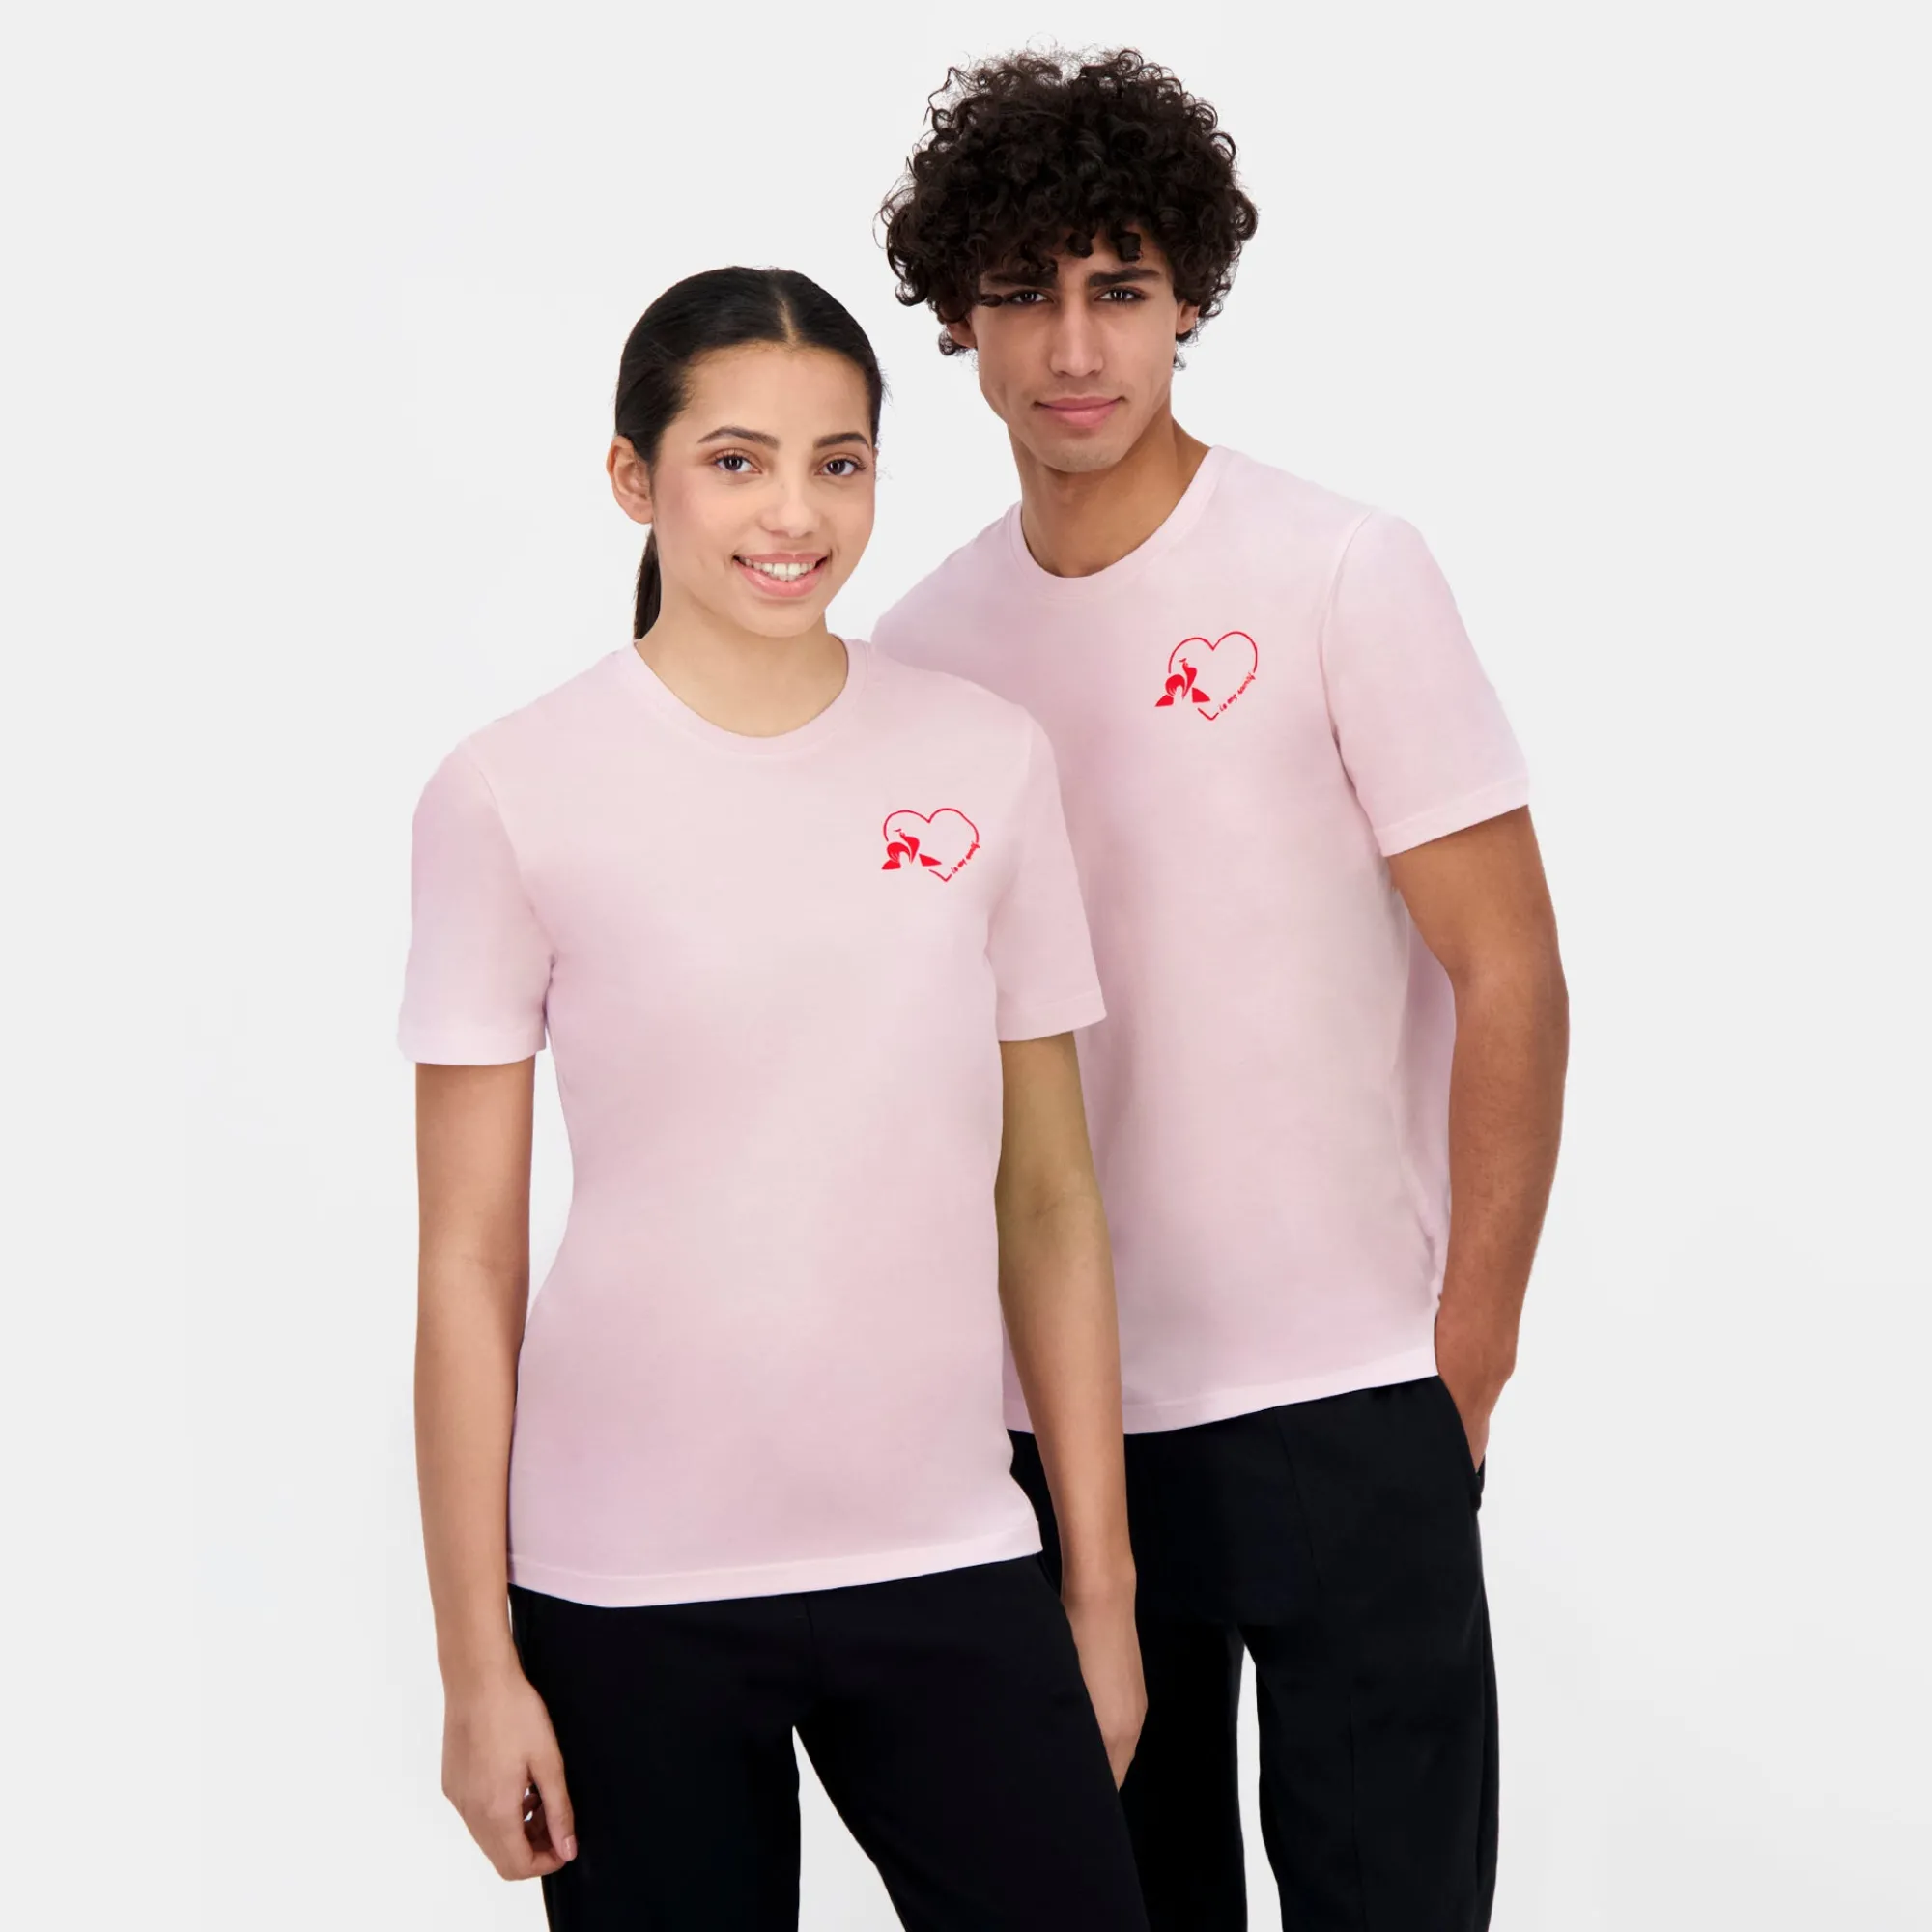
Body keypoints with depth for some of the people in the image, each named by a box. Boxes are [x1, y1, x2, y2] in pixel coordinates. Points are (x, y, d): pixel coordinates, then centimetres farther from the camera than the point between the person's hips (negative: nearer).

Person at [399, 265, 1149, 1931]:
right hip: (631, 1597, -2)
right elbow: (469, 1259, -3)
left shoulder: (985, 762, 4)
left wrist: (1101, 1588, 6)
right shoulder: (514, 794, -4)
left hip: (944, 1562, 2)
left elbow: (1051, 1202, 7)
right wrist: (477, 1662, -4)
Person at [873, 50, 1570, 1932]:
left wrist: (1471, 1353, -9)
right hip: (1048, 1407, 4)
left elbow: (1509, 977, -7)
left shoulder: (1342, 577, -7)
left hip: (1339, 1396, -4)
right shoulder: (923, 643, 5)